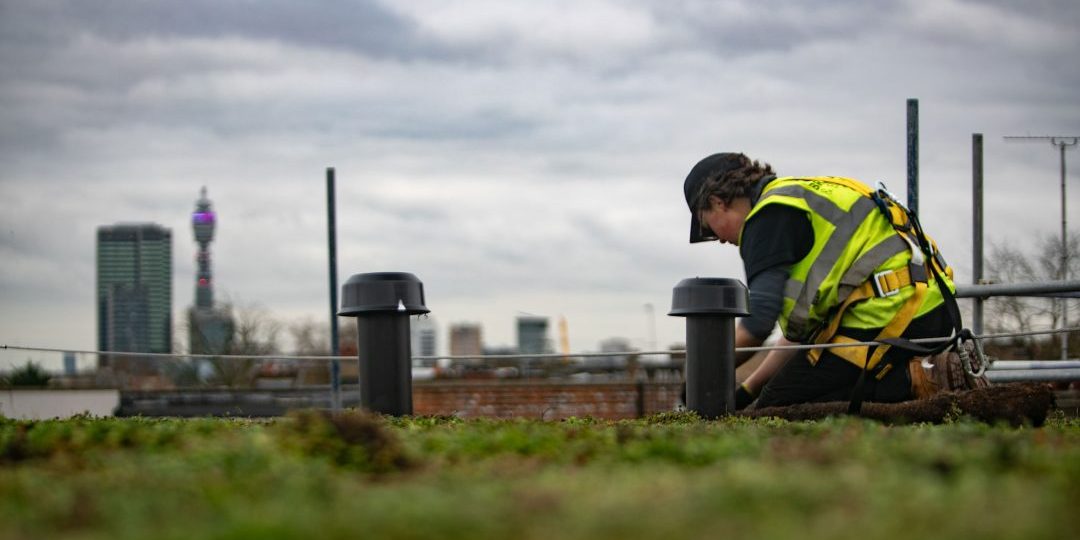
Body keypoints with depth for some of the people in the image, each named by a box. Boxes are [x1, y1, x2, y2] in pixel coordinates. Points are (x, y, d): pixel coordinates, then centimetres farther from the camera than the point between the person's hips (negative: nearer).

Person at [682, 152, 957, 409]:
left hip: (887, 317, -10)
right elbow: (801, 328, 26)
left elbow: (757, 321, -14)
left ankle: (912, 382, -15)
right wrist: (746, 391, 25)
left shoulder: (769, 214, -5)